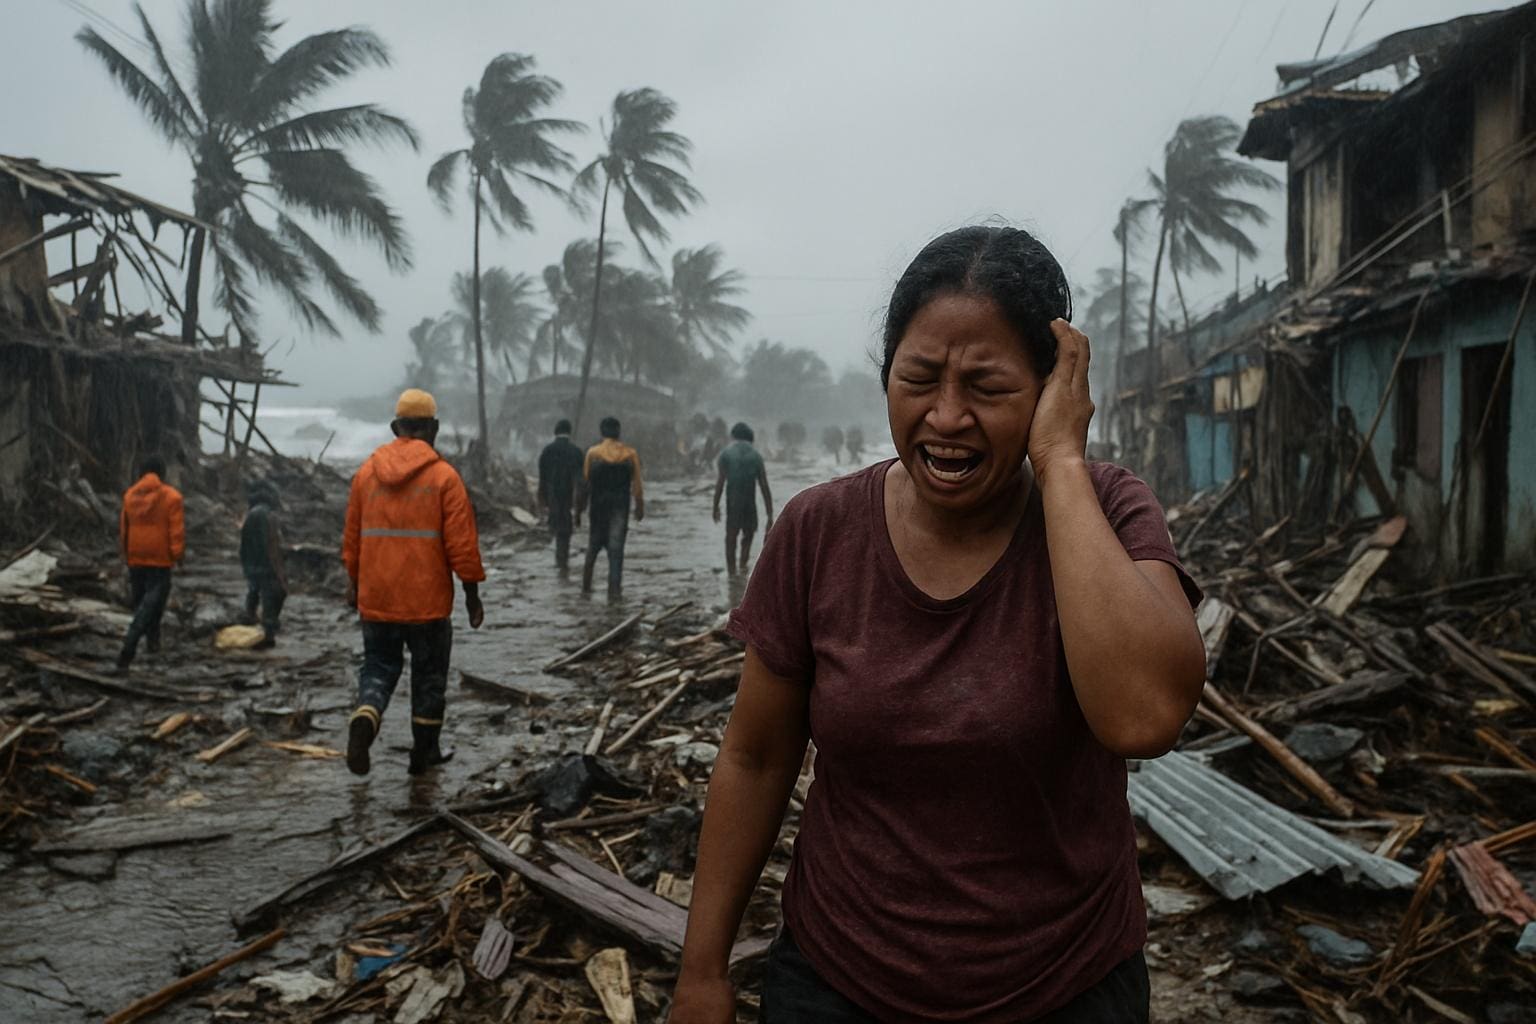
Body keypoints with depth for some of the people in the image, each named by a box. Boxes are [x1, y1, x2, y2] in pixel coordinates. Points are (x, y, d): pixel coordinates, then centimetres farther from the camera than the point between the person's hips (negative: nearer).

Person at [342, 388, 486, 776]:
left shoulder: (367, 472, 3)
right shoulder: (444, 476, -9)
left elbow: (352, 536, 11)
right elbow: (461, 543, -10)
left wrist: (354, 582, 24)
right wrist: (472, 594, -1)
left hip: (376, 598, 3)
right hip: (428, 599, -3)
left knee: (379, 666, 16)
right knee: (429, 675, 12)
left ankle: (364, 719, -11)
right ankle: (425, 750, 21)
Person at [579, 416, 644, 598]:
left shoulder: (592, 453, -4)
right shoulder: (630, 454, -2)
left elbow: (585, 482, -1)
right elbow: (636, 484, -2)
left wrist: (580, 504, 10)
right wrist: (640, 507, 6)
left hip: (598, 506, 0)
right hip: (621, 506, 0)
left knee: (594, 542, 16)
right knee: (616, 546, 2)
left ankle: (586, 584, 16)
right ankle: (614, 587, -5)